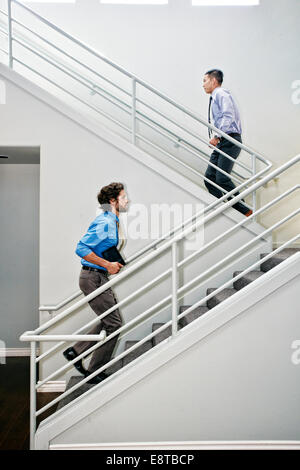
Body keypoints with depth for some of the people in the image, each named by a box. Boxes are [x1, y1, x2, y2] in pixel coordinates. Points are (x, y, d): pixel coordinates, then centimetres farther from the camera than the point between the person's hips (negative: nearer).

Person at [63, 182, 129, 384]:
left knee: (110, 320, 16)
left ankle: (76, 352, 23)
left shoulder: (113, 222, 14)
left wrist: (113, 263, 12)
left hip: (99, 277, 10)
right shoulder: (104, 223, -19)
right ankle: (95, 372, 9)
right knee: (114, 323, -4)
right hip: (93, 278, -10)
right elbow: (82, 248, -25)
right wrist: (108, 265, -22)